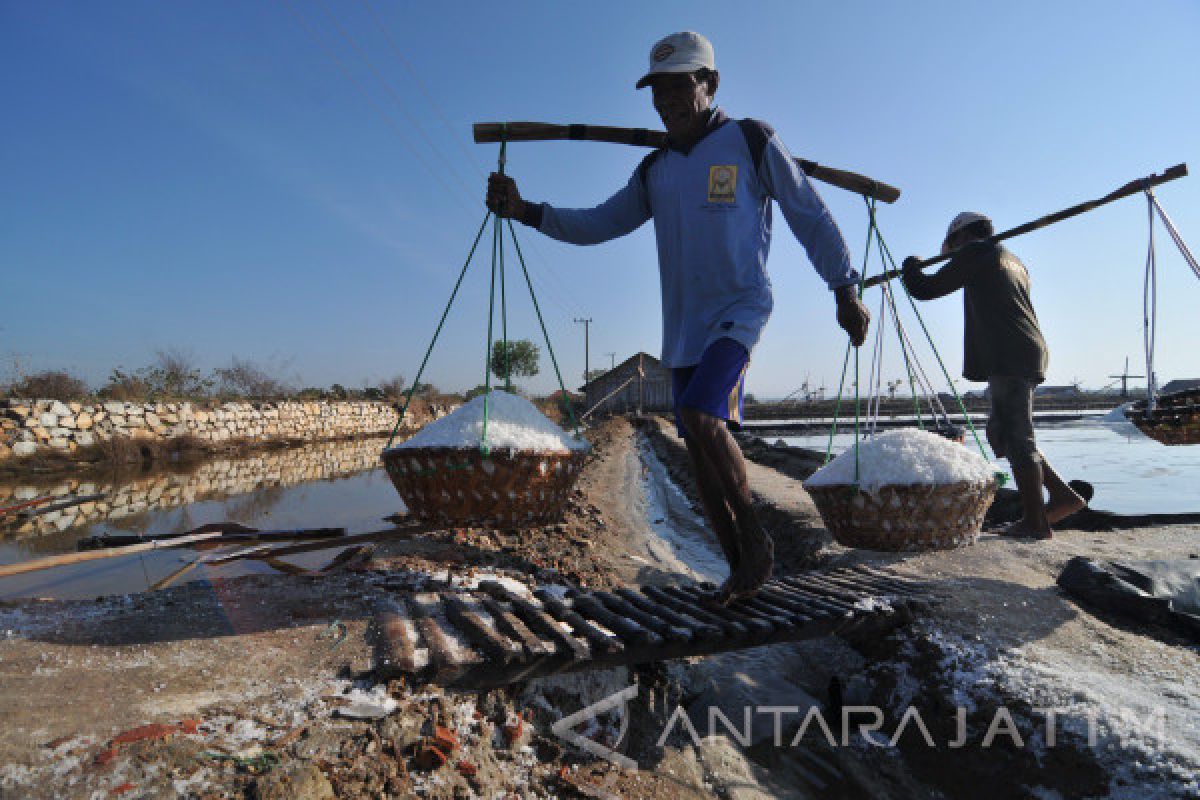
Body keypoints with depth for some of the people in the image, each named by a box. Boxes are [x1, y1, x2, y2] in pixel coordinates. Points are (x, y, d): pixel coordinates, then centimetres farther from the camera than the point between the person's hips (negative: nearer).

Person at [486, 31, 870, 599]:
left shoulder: (751, 141, 1)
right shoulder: (654, 171, 15)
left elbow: (809, 216, 5)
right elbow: (597, 224, 14)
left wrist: (845, 291, 5)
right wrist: (525, 211, 1)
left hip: (741, 308, -6)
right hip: (683, 324, 6)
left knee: (700, 414, -28)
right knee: (701, 451, 5)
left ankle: (754, 538, -6)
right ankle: (741, 567, 19)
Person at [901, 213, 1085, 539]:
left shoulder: (976, 252, -1)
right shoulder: (1013, 261, 26)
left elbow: (927, 289, -4)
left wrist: (910, 266, 16)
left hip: (1008, 358, -9)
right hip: (1027, 354, 9)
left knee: (1017, 439, -7)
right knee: (1001, 432, 15)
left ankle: (1035, 521, -3)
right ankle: (1063, 495, 16)